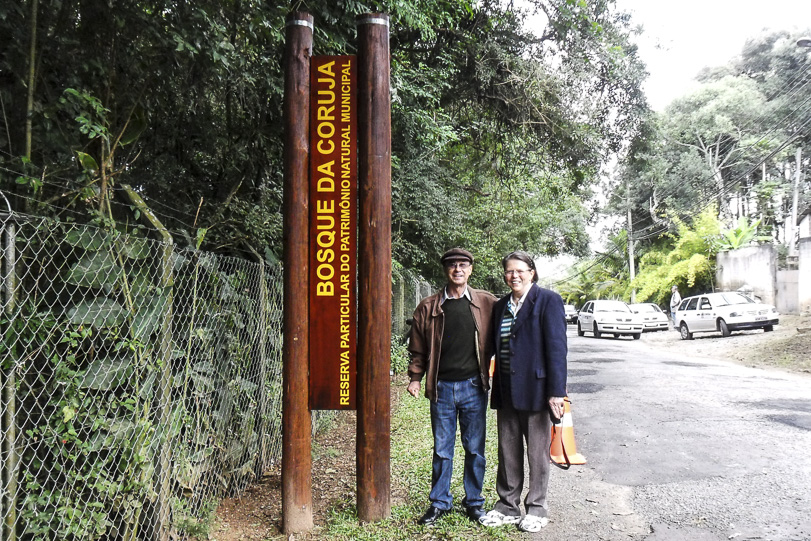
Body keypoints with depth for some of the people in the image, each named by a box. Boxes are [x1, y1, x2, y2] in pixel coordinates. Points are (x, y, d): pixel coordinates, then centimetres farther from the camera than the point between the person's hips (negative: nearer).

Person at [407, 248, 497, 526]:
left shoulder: (486, 303, 1)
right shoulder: (428, 307, 3)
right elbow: (418, 348, 8)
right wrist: (415, 377, 0)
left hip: (473, 386, 0)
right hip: (442, 388, 0)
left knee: (474, 448, 9)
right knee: (442, 449, 9)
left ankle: (474, 502, 25)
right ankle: (439, 503, 23)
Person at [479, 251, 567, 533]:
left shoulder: (548, 300, -7)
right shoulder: (500, 306, 12)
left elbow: (557, 347, -12)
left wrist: (556, 391, -18)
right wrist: (496, 388, 11)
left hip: (535, 389, -6)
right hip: (506, 391, 6)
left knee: (537, 452, 7)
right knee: (508, 452, 13)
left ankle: (537, 508, 22)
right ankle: (507, 506, 26)